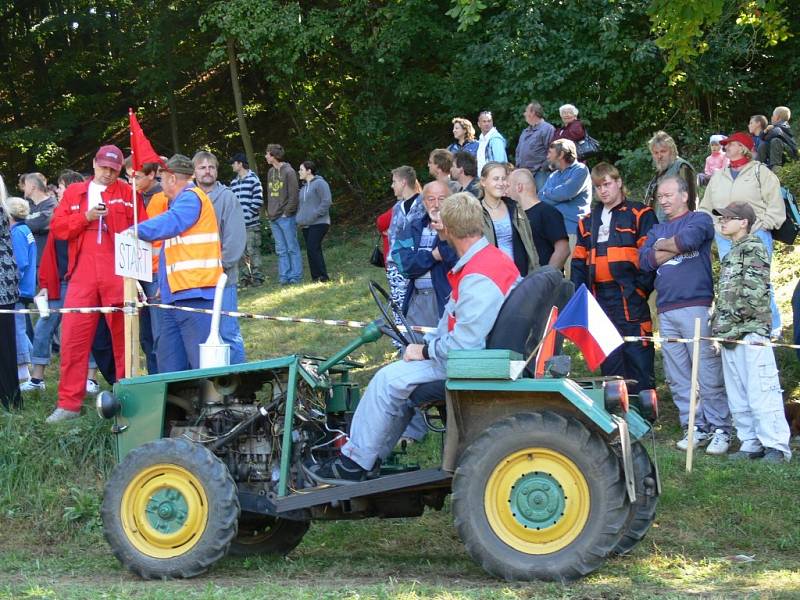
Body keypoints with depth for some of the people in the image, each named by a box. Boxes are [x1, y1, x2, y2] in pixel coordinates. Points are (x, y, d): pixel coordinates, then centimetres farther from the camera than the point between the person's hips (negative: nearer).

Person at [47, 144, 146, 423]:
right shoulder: (74, 193, 16)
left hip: (119, 275, -2)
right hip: (83, 275, 2)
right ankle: (69, 403, -1)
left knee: (123, 337, 3)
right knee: (73, 337, -4)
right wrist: (85, 217, -7)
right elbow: (57, 227, 8)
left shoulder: (128, 193, 8)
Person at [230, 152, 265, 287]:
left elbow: (258, 200, -9)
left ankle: (257, 277, 2)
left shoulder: (253, 179, -4)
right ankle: (244, 278, 13)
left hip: (251, 223, -6)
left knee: (253, 251, -4)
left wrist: (248, 214, -11)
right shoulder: (233, 182, 15)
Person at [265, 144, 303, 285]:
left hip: (286, 217, -7)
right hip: (274, 218, 7)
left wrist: (287, 212, -13)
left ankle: (295, 276, 0)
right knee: (281, 250, 8)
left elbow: (293, 195, -11)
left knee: (292, 248, -2)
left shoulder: (288, 172, -8)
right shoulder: (271, 172, 13)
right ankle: (284, 276, 10)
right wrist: (269, 212, 8)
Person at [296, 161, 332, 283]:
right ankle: (316, 277, 9)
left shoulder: (319, 183, -7)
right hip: (306, 225, 9)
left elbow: (326, 201, -15)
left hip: (318, 223, -9)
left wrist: (315, 215, -18)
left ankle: (323, 277, -14)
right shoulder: (304, 187, 19)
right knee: (311, 250, 6)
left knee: (313, 249, -17)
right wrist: (299, 218, 10)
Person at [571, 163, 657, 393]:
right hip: (600, 299, 6)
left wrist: (641, 288, -13)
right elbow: (579, 262, 18)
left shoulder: (639, 215, 0)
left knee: (638, 357, -7)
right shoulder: (588, 222, 19)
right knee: (609, 362, 9)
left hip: (629, 298, -6)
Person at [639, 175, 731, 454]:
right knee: (677, 378, 4)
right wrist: (676, 247, -3)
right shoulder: (657, 230, 21)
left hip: (696, 306, -6)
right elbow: (645, 261, 6)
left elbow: (689, 239, -16)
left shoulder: (699, 219, 6)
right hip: (666, 311, 6)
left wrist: (662, 246, 2)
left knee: (708, 373, -9)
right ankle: (694, 428, 9)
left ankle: (720, 428, -5)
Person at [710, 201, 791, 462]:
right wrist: (717, 324, 14)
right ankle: (751, 444, 13)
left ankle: (776, 446, -8)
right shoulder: (730, 255, 22)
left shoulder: (753, 247, -5)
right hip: (729, 334, 9)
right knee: (737, 398, 8)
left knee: (760, 393, -10)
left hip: (751, 330, -9)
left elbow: (754, 291, -14)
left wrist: (729, 321, -13)